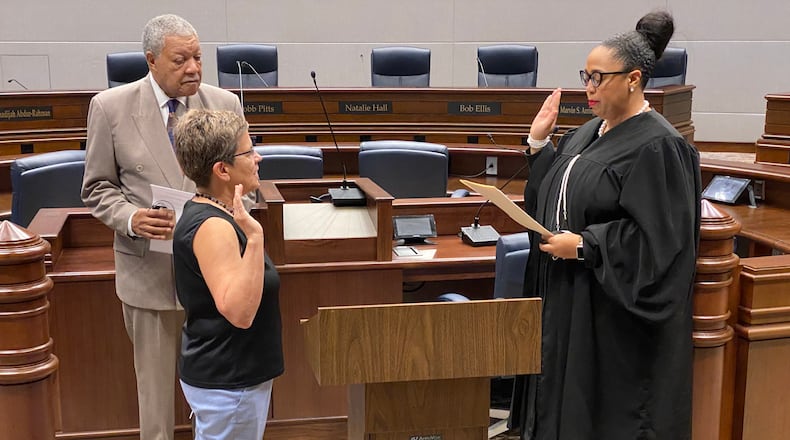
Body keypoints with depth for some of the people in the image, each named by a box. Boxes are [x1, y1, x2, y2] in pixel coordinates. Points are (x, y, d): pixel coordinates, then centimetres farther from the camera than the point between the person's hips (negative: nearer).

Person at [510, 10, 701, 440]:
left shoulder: (657, 146, -18)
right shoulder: (589, 133, 8)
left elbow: (657, 235, -20)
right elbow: (553, 196, 14)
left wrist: (584, 245, -21)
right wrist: (540, 141, 4)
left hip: (614, 307, -8)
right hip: (567, 292, 8)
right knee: (566, 394, 19)